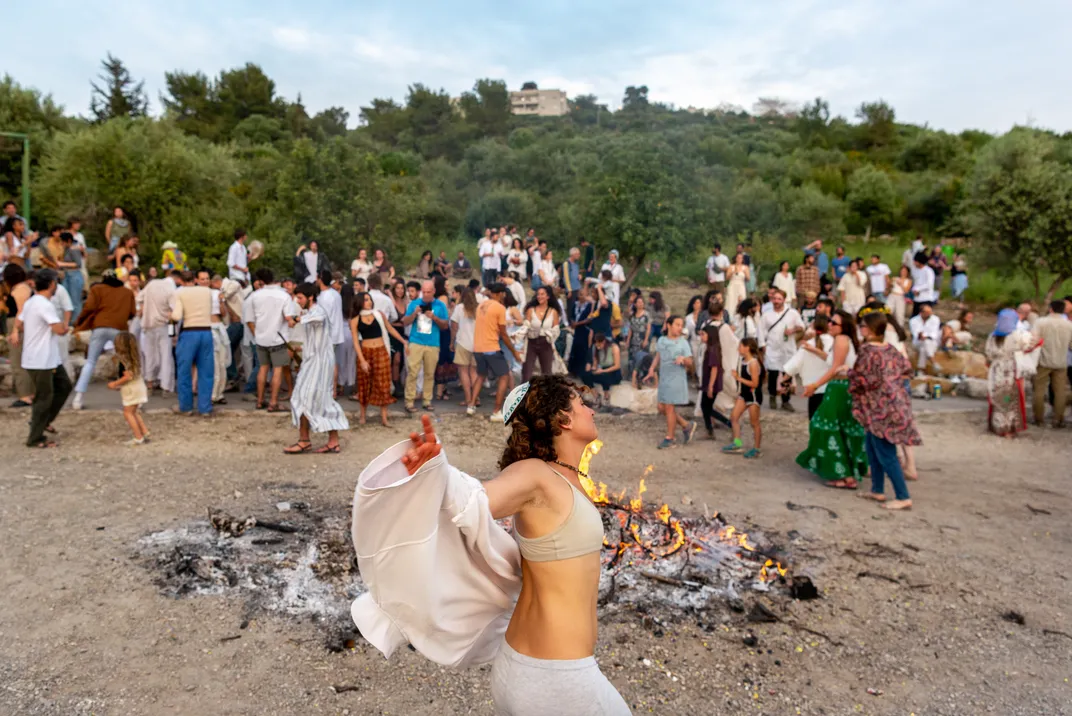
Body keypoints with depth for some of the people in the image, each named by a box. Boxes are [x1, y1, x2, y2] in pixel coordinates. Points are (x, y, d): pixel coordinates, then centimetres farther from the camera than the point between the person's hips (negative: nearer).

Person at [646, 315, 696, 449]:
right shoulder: (661, 340, 8)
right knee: (662, 408, 9)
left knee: (669, 407, -3)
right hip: (663, 378, 6)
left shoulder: (683, 342, -6)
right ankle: (687, 426, 24)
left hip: (676, 379, -6)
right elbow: (657, 357, 17)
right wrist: (652, 370, 4)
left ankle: (669, 438, 10)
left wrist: (683, 359, -28)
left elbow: (690, 363, -7)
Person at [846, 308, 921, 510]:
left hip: (880, 407, -9)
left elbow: (864, 380, -20)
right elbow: (906, 368, 15)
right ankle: (878, 490, 25)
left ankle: (903, 497, 0)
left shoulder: (868, 350, -16)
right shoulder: (890, 348, 9)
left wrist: (848, 372, -5)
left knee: (886, 454, -3)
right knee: (872, 447, 18)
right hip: (894, 402, 9)